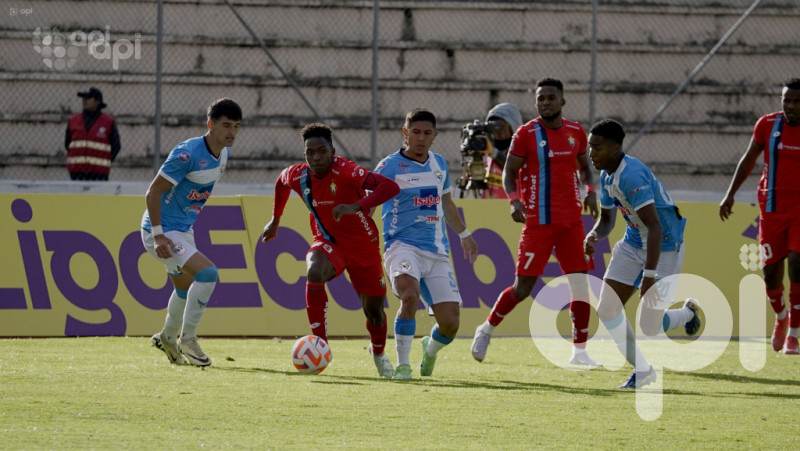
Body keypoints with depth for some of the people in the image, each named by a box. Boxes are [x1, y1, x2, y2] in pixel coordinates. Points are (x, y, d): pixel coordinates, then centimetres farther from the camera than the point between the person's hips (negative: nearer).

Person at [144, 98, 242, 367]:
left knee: (187, 289, 24)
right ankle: (188, 340, -9)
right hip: (163, 231, -9)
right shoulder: (188, 153, -24)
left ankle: (168, 338, 50)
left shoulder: (223, 154, 2)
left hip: (183, 230, 9)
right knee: (207, 272, -23)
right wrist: (158, 236, -27)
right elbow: (153, 192, -23)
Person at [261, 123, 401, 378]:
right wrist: (275, 220, 21)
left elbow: (391, 187, -40)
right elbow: (281, 182, 15)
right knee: (314, 272, -33)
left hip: (363, 246, -2)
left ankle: (378, 353, 45)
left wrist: (357, 206, -52)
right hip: (328, 242, 2)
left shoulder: (345, 172, -28)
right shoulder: (298, 176, -13)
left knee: (373, 309, 11)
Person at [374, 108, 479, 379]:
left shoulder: (439, 164, 13)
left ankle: (430, 350, 35)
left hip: (437, 252, 5)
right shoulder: (390, 166, -5)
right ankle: (402, 365, -21)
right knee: (410, 295, -35)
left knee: (450, 323, -2)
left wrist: (464, 235, 41)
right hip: (402, 244, -5)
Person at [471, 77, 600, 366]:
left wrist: (590, 190, 4)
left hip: (571, 220, 4)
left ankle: (579, 351, 2)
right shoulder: (526, 134, -5)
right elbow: (509, 172, -3)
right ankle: (487, 329, 20)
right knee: (523, 288, -4)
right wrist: (514, 200, -21)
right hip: (538, 221, -4)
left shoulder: (576, 133, 9)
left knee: (581, 285, -3)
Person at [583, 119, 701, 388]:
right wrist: (593, 235, -10)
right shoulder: (607, 175, 2)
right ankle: (643, 371, 13)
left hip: (664, 247, -9)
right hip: (633, 244, 9)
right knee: (607, 311, -2)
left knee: (649, 328, -5)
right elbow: (606, 219, 15)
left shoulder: (631, 176, -29)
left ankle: (688, 313, 28)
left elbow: (655, 227, -34)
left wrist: (649, 275, -38)